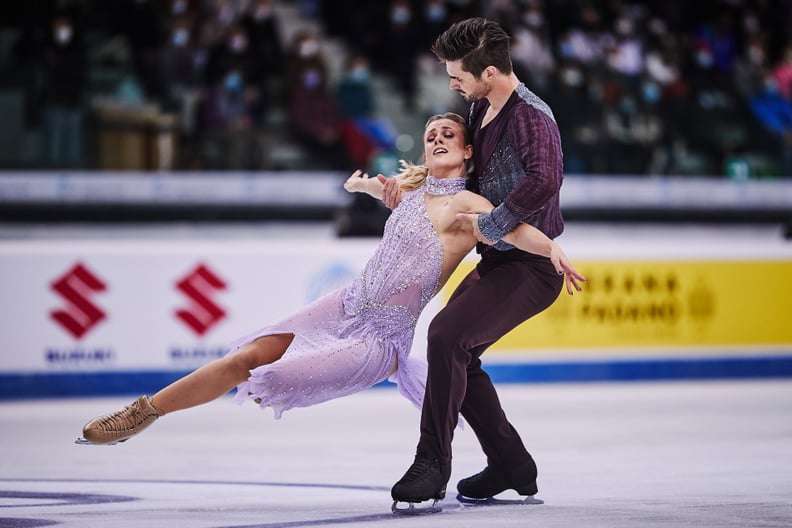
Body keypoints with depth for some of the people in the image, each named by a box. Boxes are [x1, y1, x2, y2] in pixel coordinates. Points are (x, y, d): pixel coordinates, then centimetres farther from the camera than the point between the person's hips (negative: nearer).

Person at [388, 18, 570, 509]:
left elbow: (544, 180, -40)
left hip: (531, 265, -10)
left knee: (448, 334, -24)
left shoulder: (531, 116, -21)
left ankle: (433, 463, -17)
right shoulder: (481, 108, 8)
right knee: (456, 353, 13)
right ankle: (510, 465, 23)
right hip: (497, 262, 10)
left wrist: (492, 225, -30)